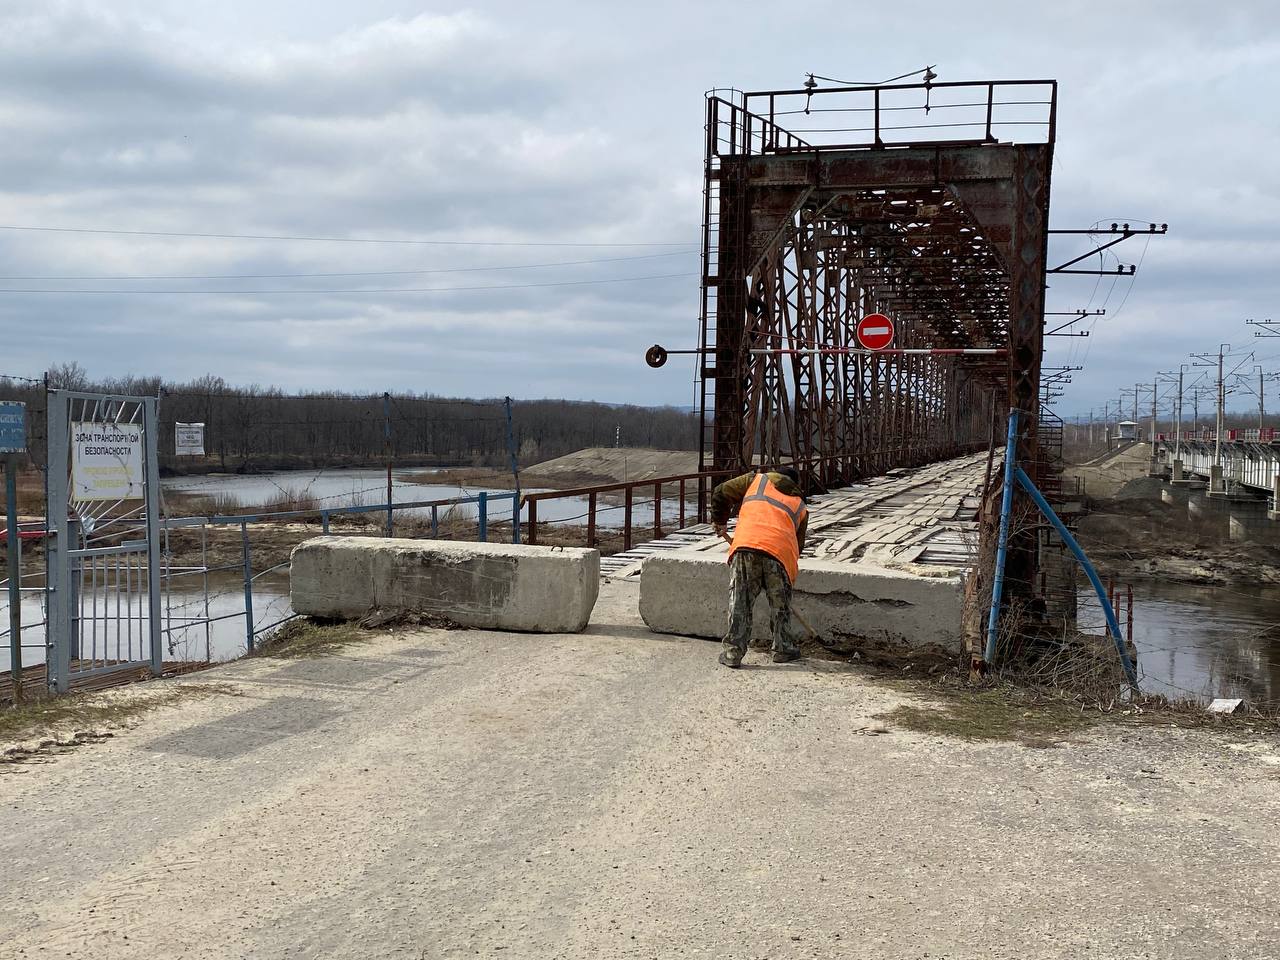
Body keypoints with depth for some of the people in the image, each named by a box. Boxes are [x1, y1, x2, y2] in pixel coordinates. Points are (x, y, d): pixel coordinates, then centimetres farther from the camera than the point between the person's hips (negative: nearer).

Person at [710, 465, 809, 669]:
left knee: (740, 602, 6)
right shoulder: (799, 505, 30)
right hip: (780, 551, 1)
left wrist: (720, 522, 36)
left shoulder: (756, 480, 27)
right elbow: (798, 543, 30)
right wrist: (791, 571, 39)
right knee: (780, 604, 18)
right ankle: (783, 649, 26)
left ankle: (732, 652, 6)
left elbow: (721, 493, 23)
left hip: (745, 546, -1)